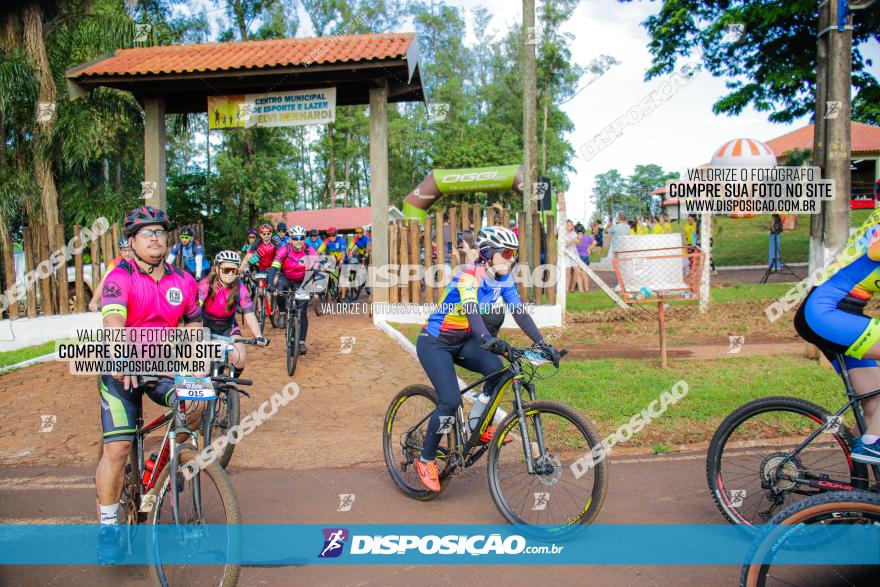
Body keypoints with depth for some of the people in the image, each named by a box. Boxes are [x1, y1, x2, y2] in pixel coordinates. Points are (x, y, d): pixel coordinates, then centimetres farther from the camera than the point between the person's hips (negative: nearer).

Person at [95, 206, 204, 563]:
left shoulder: (184, 282, 0)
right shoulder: (120, 277, -13)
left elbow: (194, 324, 14)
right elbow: (113, 322, -31)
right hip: (121, 370, -3)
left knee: (196, 405, -24)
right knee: (117, 448, -8)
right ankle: (107, 527, 12)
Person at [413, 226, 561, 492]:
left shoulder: (504, 279, -4)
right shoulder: (469, 276, -25)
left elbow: (519, 313, -10)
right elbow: (471, 311, -42)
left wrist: (541, 343, -23)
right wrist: (488, 339, -59)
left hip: (462, 341, 6)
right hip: (434, 343, -6)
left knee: (496, 368, -22)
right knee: (450, 401, -19)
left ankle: (483, 428, -1)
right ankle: (426, 460, 1)